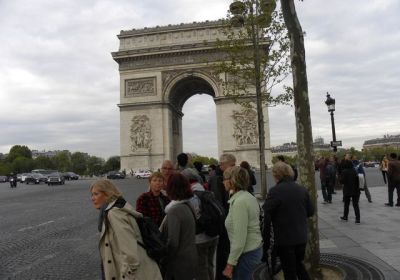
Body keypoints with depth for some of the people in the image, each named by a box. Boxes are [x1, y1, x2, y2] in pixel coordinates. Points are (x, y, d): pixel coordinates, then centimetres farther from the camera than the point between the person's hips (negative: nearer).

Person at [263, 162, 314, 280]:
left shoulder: (275, 191, -19)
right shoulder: (302, 189, -1)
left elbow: (266, 214, -19)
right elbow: (310, 211, 7)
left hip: (285, 239, -5)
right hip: (301, 237, 6)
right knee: (298, 264, 26)